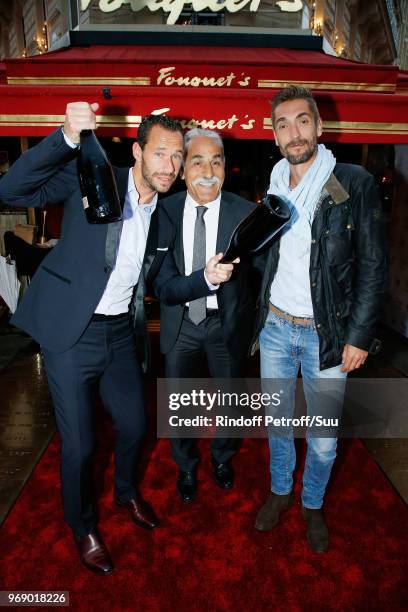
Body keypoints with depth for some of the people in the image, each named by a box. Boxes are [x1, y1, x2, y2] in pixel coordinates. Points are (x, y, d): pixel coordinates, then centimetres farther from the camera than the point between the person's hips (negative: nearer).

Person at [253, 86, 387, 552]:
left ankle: (313, 505, 38)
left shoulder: (354, 183, -8)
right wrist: (261, 315, 7)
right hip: (275, 327, 4)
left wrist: (360, 336, -12)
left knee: (322, 437, 11)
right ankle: (280, 492, 43)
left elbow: (373, 266, -8)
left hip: (326, 334, -3)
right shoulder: (274, 185, 5)